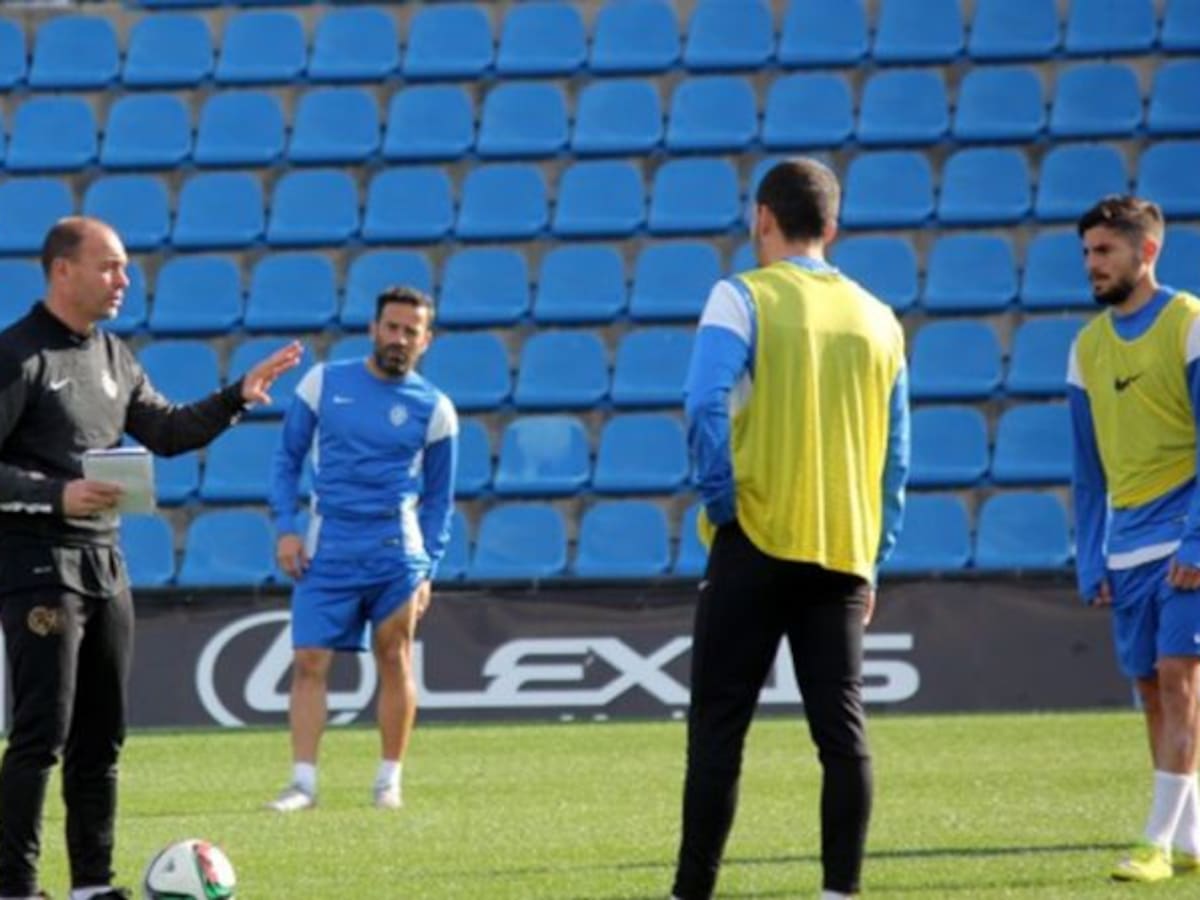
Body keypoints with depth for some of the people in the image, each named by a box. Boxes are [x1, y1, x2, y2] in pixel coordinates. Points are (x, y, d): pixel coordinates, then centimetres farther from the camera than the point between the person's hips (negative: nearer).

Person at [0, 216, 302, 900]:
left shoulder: (113, 356, 14)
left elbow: (167, 432, 22)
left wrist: (237, 398, 9)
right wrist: (57, 495, -24)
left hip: (105, 562, 8)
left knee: (101, 735, 11)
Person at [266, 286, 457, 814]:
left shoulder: (434, 409, 4)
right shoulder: (323, 383, 5)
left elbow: (439, 498, 10)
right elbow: (287, 459, 11)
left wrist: (428, 569, 2)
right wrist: (285, 527, 0)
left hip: (396, 550, 0)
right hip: (328, 548, 0)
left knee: (394, 661, 1)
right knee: (309, 661, -7)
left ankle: (389, 779, 12)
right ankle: (304, 781, -6)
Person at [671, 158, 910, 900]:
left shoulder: (743, 298, -4)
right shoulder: (878, 321, 12)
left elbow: (706, 407, -17)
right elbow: (896, 455, 13)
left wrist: (723, 504, -8)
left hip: (759, 540, -4)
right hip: (845, 553, 4)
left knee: (718, 726, 0)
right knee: (842, 729, 4)